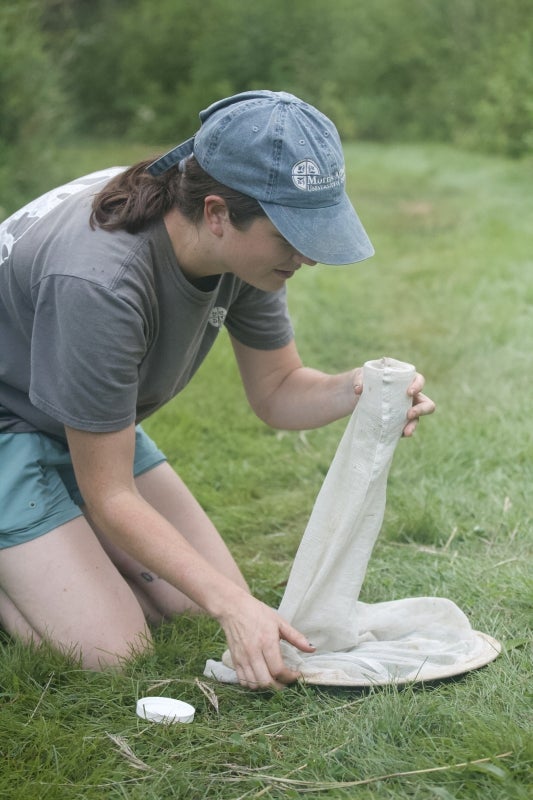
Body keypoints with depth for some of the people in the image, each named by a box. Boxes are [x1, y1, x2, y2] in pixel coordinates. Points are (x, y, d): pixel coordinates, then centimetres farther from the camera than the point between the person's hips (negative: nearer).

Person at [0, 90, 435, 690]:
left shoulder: (248, 244, -16)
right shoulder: (99, 282, -38)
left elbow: (276, 393, -2)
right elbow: (111, 498, -29)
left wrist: (357, 390, -24)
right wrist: (232, 607, -34)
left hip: (89, 422, 8)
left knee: (197, 609, 3)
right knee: (113, 652, -16)